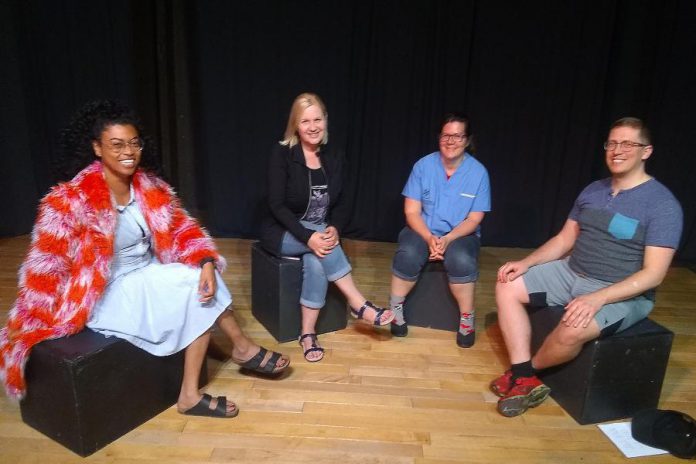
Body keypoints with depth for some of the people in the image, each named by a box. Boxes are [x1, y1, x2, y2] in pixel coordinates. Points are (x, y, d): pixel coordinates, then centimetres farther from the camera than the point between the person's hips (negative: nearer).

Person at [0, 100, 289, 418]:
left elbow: (182, 230, 2)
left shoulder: (150, 189, -2)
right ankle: (243, 348, 5)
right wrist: (28, 334, -11)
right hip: (108, 293, -6)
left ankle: (191, 395, -6)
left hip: (148, 276, 6)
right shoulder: (71, 202, -20)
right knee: (194, 291, -20)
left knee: (202, 282, -18)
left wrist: (207, 263, -17)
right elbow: (45, 268, -16)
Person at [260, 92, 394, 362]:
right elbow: (276, 205, -16)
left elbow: (339, 203, 4)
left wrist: (334, 229, -19)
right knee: (318, 248, -34)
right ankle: (360, 305, -22)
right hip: (282, 233, -3)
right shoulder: (282, 154, -11)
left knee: (315, 262, -30)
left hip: (320, 231, 3)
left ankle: (308, 334, -18)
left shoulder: (335, 158, 2)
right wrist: (308, 236, -28)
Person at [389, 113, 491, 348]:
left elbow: (474, 219, -5)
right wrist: (429, 238, -23)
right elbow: (412, 211, -6)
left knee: (461, 260, -33)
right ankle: (395, 308, -5)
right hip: (423, 230, 1)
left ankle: (467, 318, -9)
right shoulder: (423, 165, -6)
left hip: (461, 234, 0)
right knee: (408, 254, -30)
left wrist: (448, 239, -22)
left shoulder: (478, 172, -7)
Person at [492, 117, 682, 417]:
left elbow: (653, 274, -19)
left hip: (623, 294, -7)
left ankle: (528, 369, -1)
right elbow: (564, 239, 11)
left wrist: (598, 298, -32)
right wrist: (526, 263, -5)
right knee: (508, 287, -6)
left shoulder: (663, 204, -13)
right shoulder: (593, 190, 7)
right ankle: (526, 381, -10)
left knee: (574, 329, -36)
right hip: (571, 273, 7)